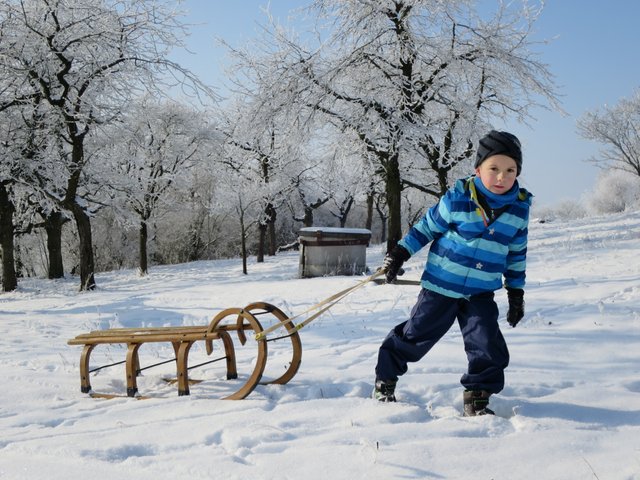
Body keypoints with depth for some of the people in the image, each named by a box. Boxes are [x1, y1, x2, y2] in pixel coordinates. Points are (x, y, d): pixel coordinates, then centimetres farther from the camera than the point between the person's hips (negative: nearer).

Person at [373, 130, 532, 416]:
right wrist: (400, 253, 0)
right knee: (415, 336, 8)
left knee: (489, 347, -8)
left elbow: (517, 253, 10)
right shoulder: (458, 198, -15)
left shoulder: (519, 208, -3)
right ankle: (385, 378, 30)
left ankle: (477, 398, 11)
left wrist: (516, 291, 12)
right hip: (441, 284, -2)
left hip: (481, 293, 3)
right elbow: (428, 226, 0)